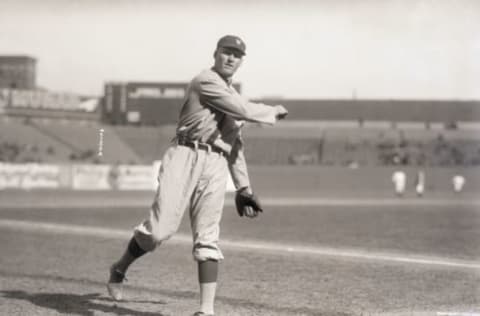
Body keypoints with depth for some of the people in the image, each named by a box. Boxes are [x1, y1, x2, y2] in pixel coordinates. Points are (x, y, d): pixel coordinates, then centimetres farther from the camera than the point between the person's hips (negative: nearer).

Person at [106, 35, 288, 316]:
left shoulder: (234, 97, 25)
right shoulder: (206, 81, -1)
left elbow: (235, 145, 27)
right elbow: (245, 111, -12)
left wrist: (244, 187, 21)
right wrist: (272, 113, 6)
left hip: (216, 167, 7)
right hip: (186, 157, -7)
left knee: (208, 238, -2)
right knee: (160, 229, -11)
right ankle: (120, 269, 15)